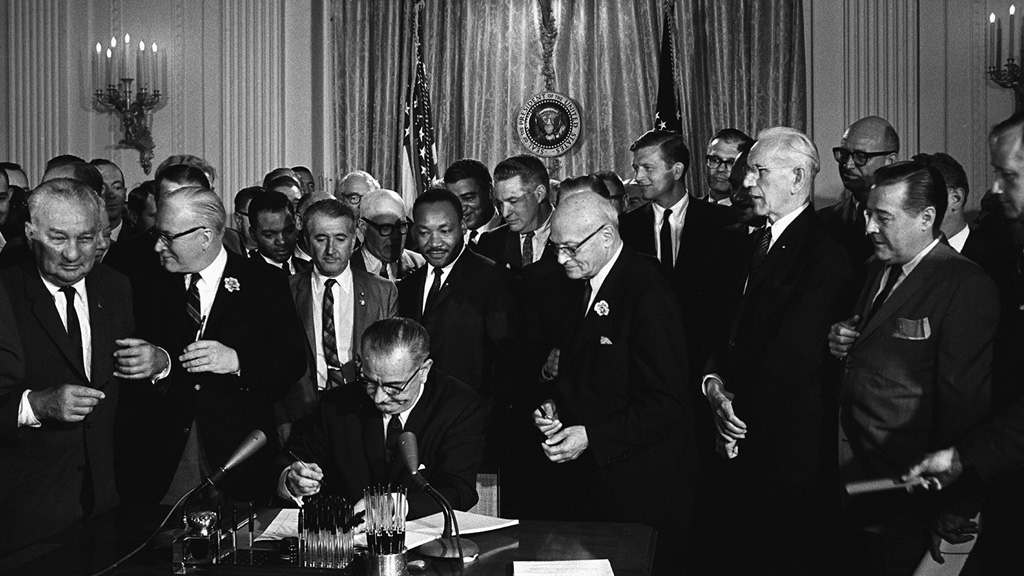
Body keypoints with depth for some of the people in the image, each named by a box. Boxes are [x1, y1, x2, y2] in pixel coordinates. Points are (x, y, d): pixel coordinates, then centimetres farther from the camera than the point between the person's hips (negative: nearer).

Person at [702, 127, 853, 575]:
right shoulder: (754, 244, 12)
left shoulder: (824, 255, -17)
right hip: (739, 446, 8)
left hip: (790, 453, -8)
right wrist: (713, 383, -6)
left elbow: (796, 355, -21)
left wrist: (740, 409, -10)